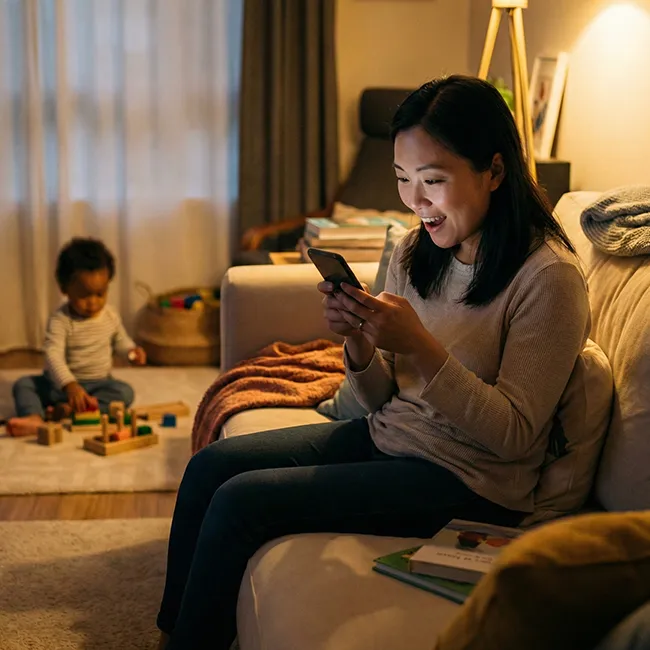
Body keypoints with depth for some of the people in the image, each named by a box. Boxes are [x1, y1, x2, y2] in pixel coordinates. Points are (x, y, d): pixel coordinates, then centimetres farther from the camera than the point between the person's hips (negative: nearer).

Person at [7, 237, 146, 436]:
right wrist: (69, 385, -45)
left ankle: (68, 409, -36)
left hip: (98, 383, 2)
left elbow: (120, 339, 20)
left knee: (124, 391, -28)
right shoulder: (60, 320, -16)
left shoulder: (111, 316, -1)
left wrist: (131, 350, -5)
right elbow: (53, 355, -29)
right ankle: (34, 417, -50)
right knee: (23, 384, -22)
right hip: (61, 384, -2)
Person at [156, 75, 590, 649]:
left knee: (240, 501, -15)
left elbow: (513, 435, -18)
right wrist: (358, 342, -14)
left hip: (465, 480, -7)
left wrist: (421, 347, -28)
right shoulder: (414, 252, 3)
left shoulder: (548, 277, -18)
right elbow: (384, 399, 8)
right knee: (210, 466, -1)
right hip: (385, 436, 8)